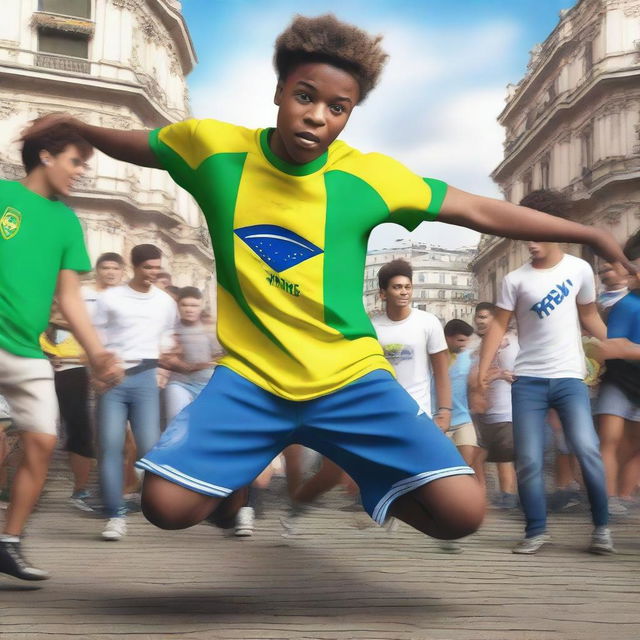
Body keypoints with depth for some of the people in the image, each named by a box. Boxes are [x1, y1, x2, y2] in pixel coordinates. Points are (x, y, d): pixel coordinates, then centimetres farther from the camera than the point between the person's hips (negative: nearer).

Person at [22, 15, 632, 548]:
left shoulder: (369, 174, -7)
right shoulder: (213, 146, -4)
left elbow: (481, 212, 0)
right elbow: (139, 145, 18)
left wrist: (587, 232, 0)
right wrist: (76, 127, 6)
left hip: (349, 376, 0)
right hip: (249, 376, 1)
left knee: (462, 510, -15)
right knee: (167, 503, -18)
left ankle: (361, 476, 20)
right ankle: (236, 478, 20)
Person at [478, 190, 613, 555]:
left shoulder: (580, 270, 1)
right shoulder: (516, 279, -2)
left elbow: (589, 316, 13)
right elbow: (499, 326, -1)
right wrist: (482, 372, -9)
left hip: (570, 378, 0)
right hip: (528, 380, 0)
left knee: (587, 449, -13)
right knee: (529, 461, -1)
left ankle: (602, 527, 2)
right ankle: (537, 532, 11)